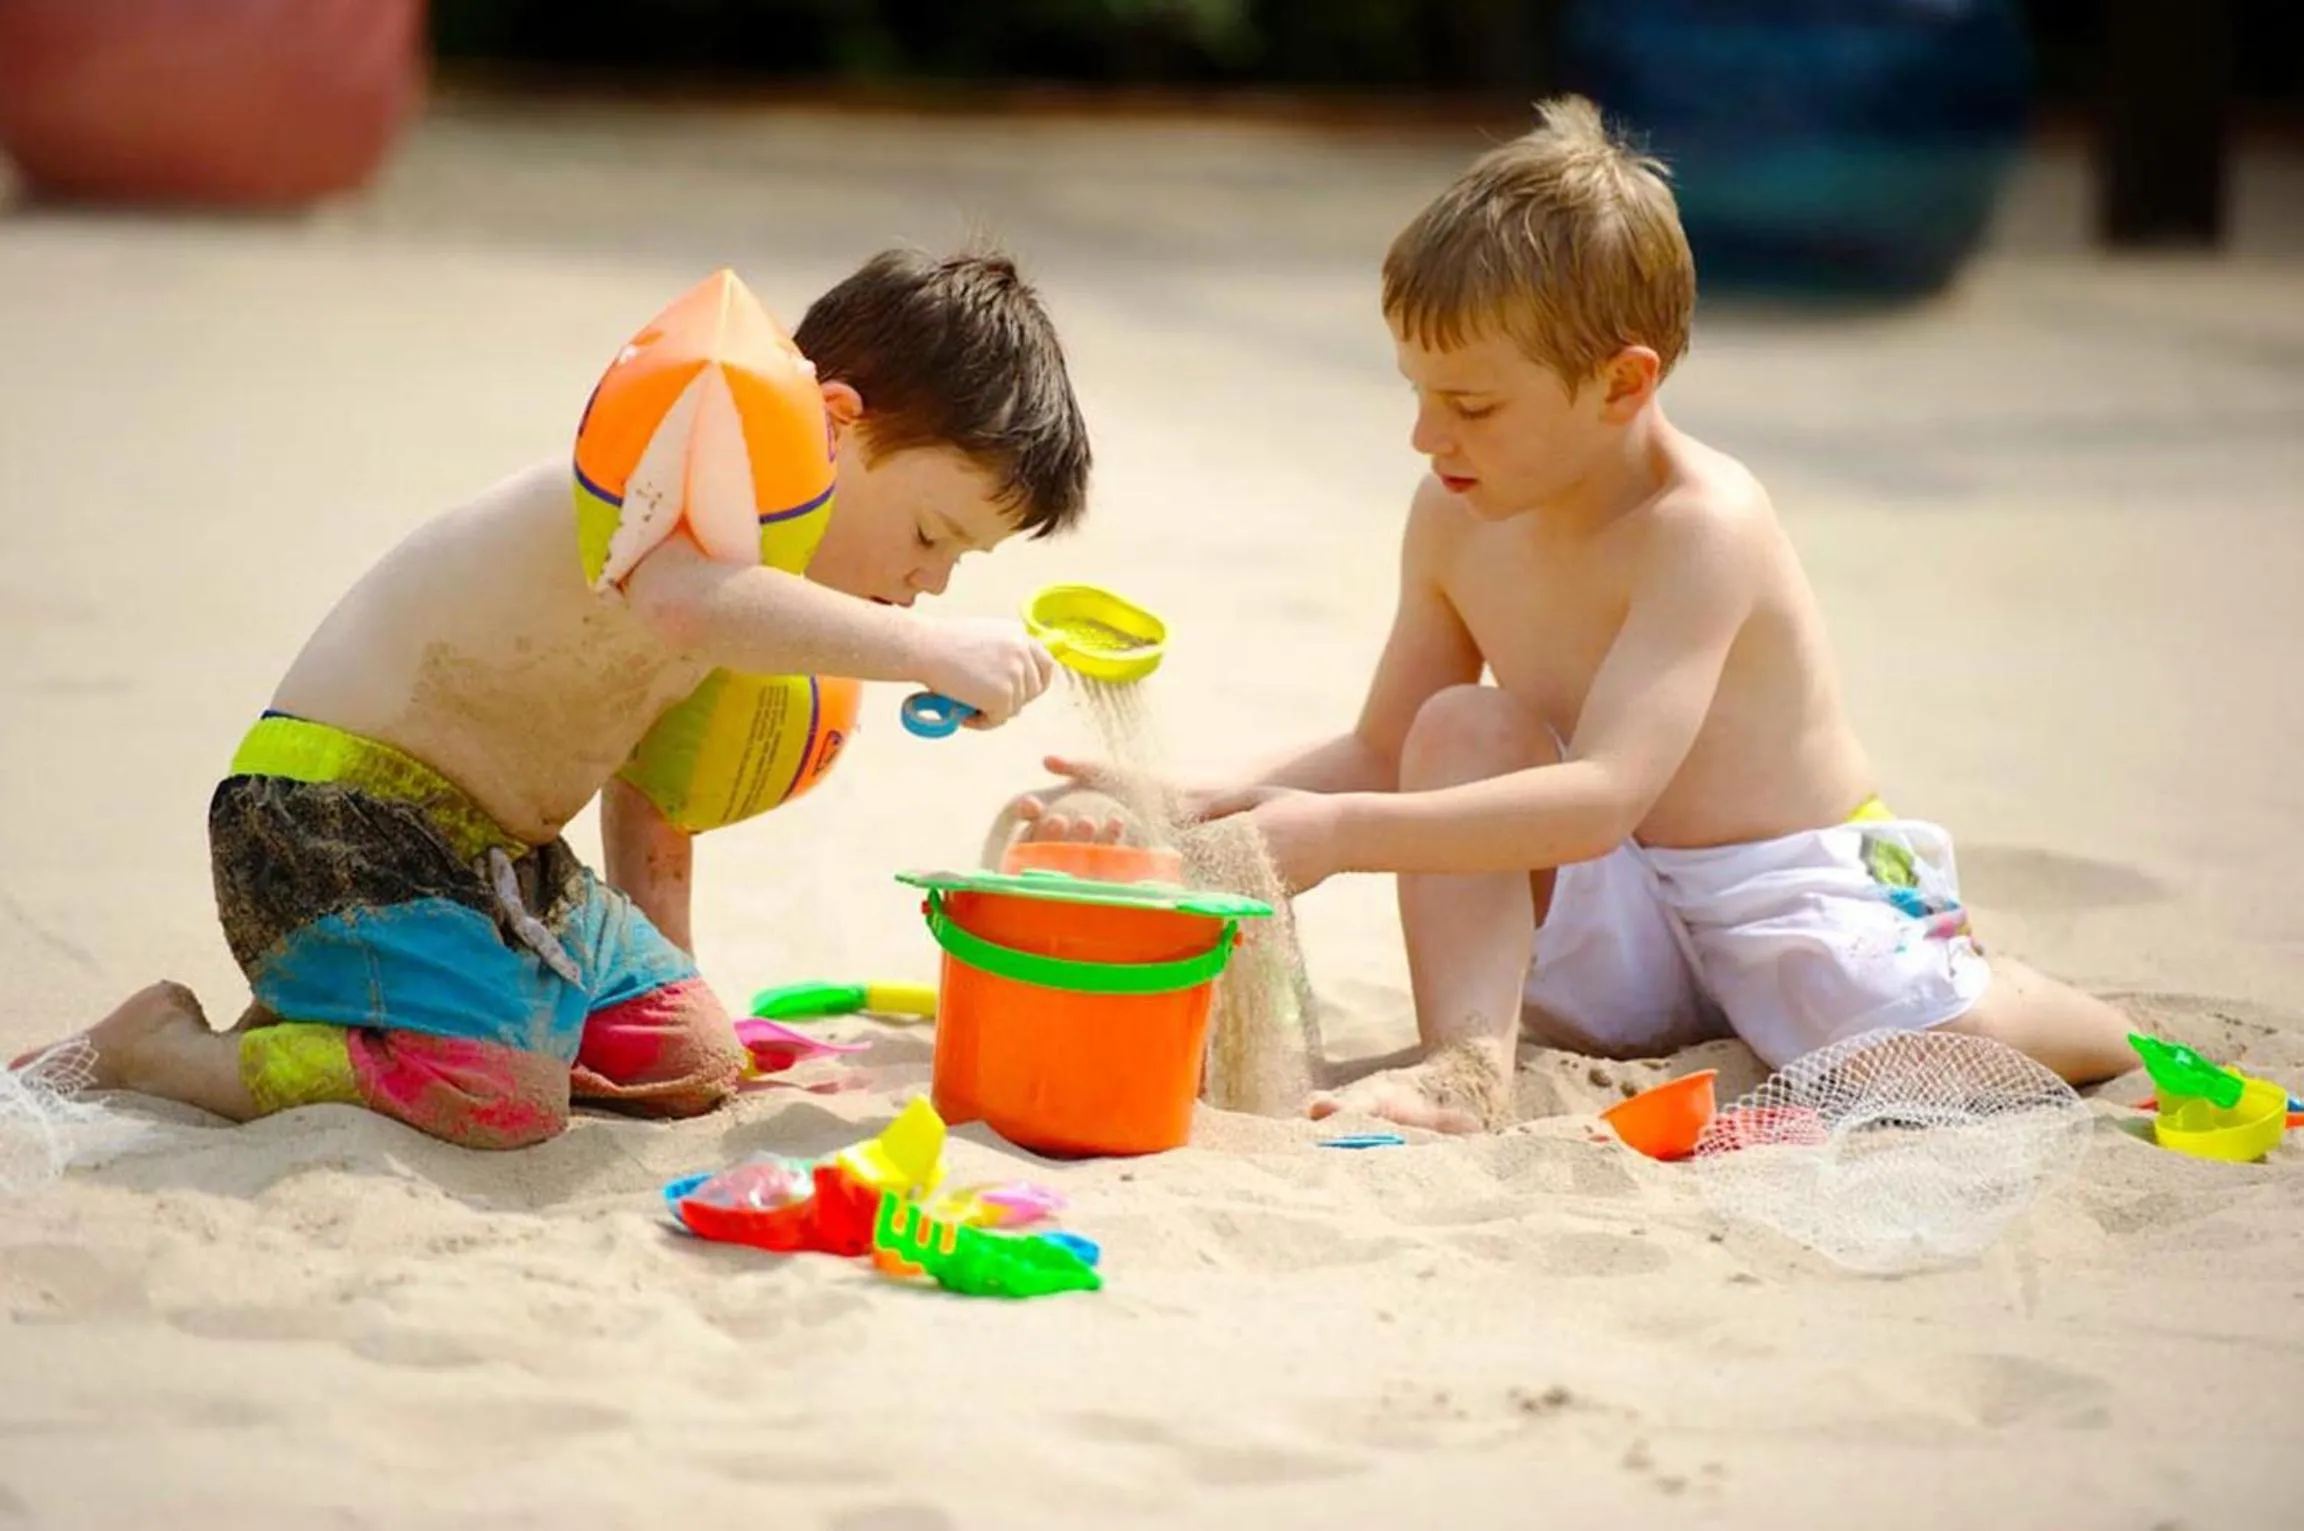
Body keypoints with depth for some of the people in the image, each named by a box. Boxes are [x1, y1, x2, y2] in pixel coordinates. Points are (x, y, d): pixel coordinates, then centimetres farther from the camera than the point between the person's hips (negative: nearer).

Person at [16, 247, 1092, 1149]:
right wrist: (931, 651, -43)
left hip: (501, 849, 11)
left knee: (694, 1061, 10)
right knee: (504, 1099, -27)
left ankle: (314, 1021, 17)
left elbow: (644, 765, 21)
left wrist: (663, 964, 18)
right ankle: (160, 1048, -7)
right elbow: (680, 602, -47)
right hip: (333, 813, -10)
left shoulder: (756, 537, 10)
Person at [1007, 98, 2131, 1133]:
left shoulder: (1700, 526, -26)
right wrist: (1196, 809, -8)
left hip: (1802, 890, -5)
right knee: (1463, 727, -18)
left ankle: (2013, 1004, 7)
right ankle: (1465, 1064, -27)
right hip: (1620, 929, 5)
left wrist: (1343, 832, -42)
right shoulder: (1454, 521, -4)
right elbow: (1383, 754, 8)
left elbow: (1601, 798, -36)